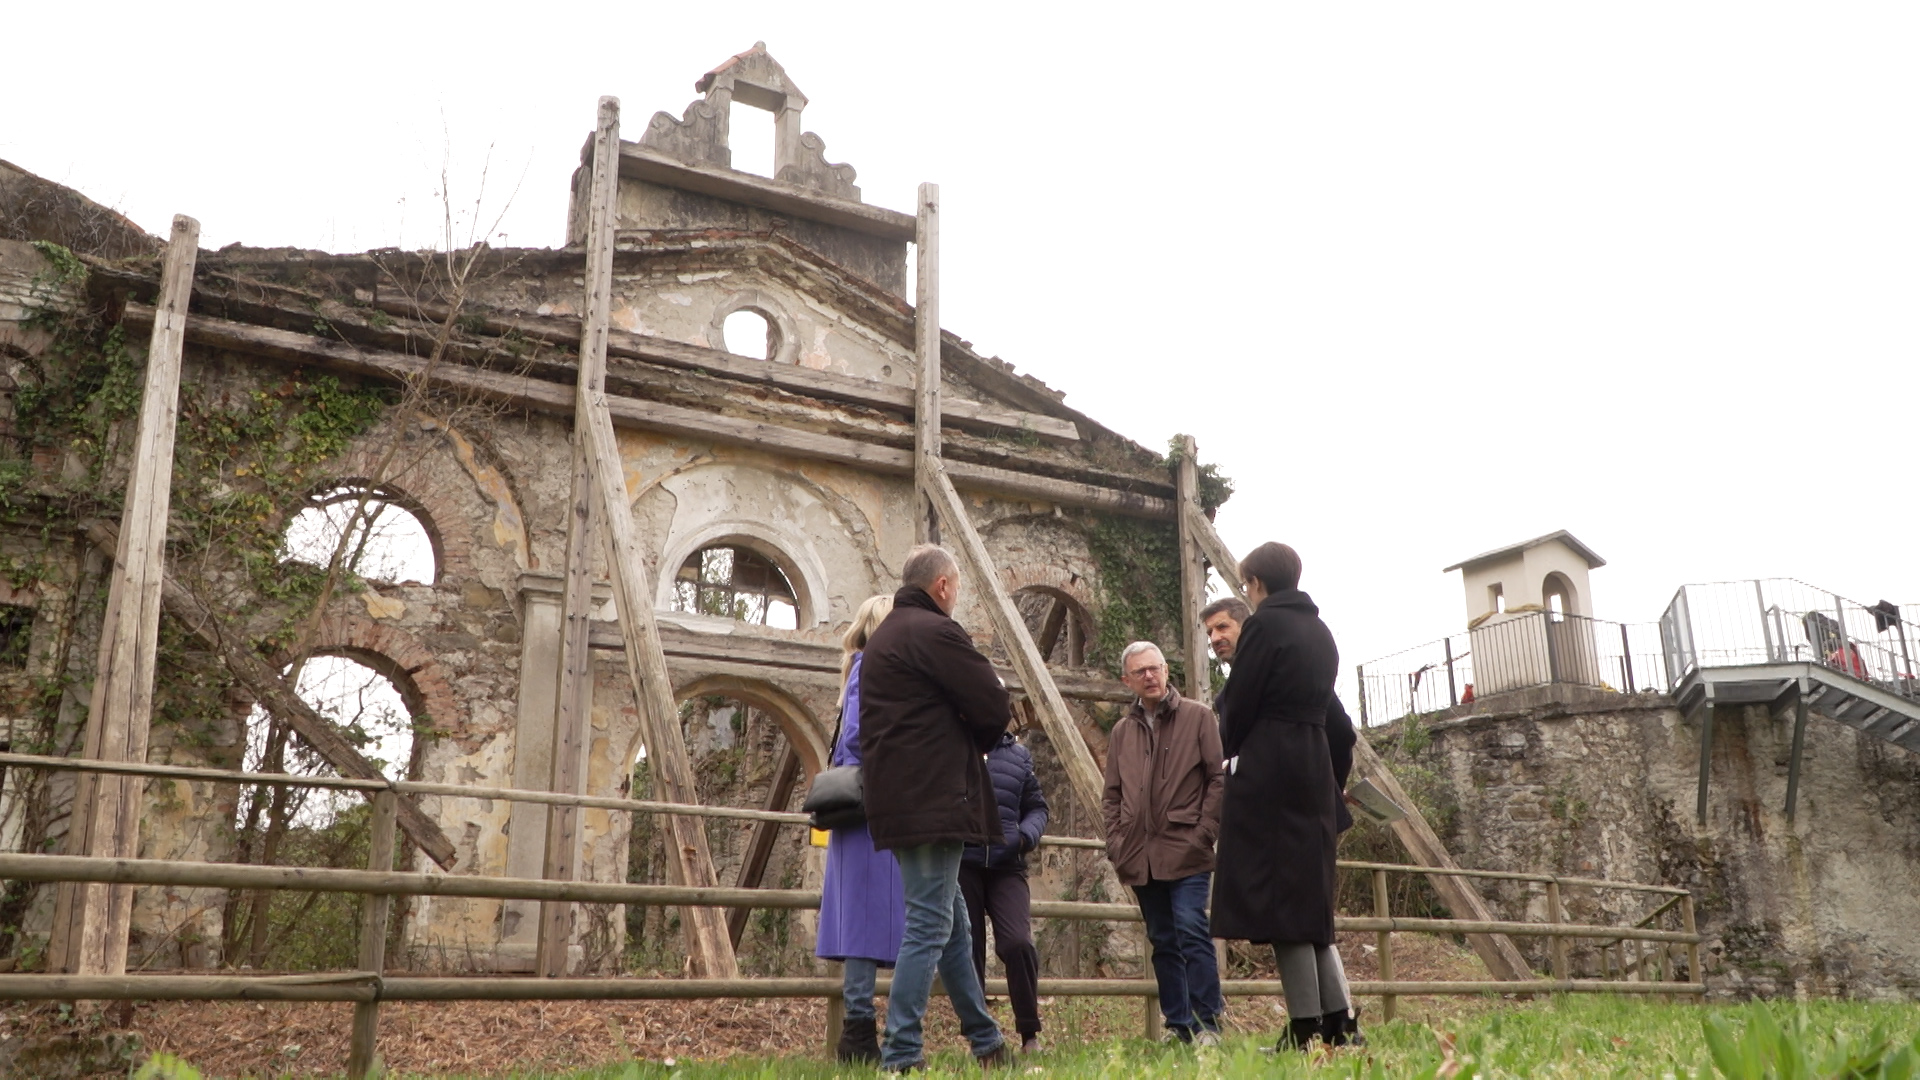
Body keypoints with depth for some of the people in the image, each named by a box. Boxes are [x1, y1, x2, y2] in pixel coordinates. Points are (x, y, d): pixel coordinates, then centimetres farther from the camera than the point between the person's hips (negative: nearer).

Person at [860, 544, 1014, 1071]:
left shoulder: (880, 638, 19)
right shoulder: (935, 632, -11)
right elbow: (995, 709, -12)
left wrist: (967, 735, 11)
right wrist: (977, 738, 8)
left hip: (896, 799, 10)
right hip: (935, 800, -10)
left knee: (951, 920, 17)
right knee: (930, 924, -6)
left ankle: (986, 1042, 27)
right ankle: (900, 1057, -5)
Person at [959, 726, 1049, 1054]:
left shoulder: (1018, 755, 13)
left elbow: (1037, 807, 16)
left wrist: (1027, 834, -3)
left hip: (1007, 866, 1)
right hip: (961, 864, -1)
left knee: (1018, 943, -14)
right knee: (967, 948, 2)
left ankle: (1030, 1033, 1)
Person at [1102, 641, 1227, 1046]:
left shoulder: (1198, 717, 3)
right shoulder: (1121, 732, 15)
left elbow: (1219, 777, 0)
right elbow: (1111, 795, 19)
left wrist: (1204, 830, -8)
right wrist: (1115, 842, 7)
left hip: (1187, 854, -5)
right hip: (1141, 858, 5)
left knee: (1191, 931, -14)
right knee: (1162, 942, 8)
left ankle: (1207, 1022, -6)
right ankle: (1178, 1025, 15)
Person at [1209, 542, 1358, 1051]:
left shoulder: (1263, 624, -8)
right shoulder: (1320, 631, 16)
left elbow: (1240, 703, -8)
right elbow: (1323, 703, 17)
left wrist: (1230, 750, 12)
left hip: (1268, 772, -8)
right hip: (1315, 767, 8)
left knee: (1276, 894, -5)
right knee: (1308, 894, 12)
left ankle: (1305, 1028, -5)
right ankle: (1338, 1021, 8)